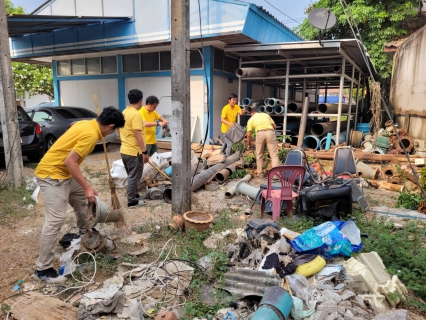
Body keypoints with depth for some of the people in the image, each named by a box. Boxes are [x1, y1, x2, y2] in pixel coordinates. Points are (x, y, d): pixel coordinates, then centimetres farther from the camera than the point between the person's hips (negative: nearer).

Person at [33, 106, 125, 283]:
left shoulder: (86, 123, 5)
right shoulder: (90, 134, -24)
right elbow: (70, 161, -27)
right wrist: (87, 187, -24)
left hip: (63, 172, 10)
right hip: (52, 174, -10)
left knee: (82, 199, 24)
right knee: (55, 220, -11)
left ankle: (85, 233, 46)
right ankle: (42, 269, -4)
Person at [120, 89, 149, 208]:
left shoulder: (124, 112, 10)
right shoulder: (136, 115, -18)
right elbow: (137, 135, -24)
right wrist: (145, 152, -21)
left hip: (124, 150, 9)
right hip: (134, 151, -9)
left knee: (131, 176, 20)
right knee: (134, 177, 2)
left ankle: (134, 195, 33)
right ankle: (132, 201, 10)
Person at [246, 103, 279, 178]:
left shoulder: (251, 119, 21)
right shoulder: (266, 114, 28)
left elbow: (249, 135, 14)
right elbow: (275, 126, 25)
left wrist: (248, 144, 27)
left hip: (260, 133, -1)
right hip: (270, 132, 1)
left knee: (259, 155, 17)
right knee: (274, 154, 2)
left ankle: (260, 173, 23)